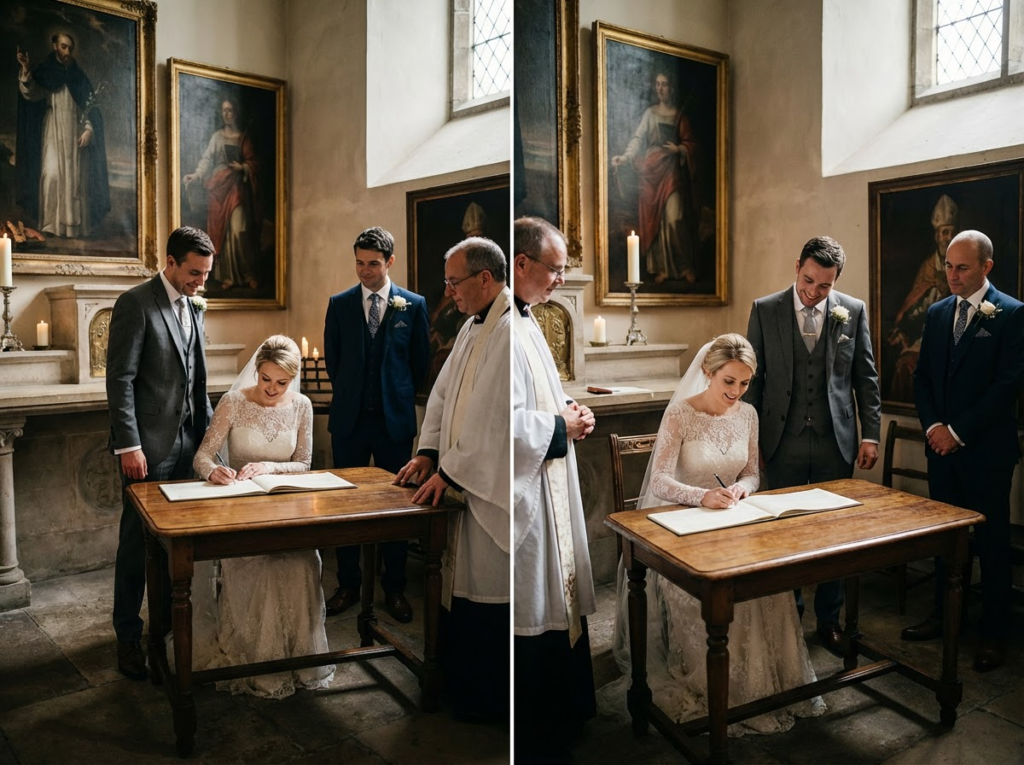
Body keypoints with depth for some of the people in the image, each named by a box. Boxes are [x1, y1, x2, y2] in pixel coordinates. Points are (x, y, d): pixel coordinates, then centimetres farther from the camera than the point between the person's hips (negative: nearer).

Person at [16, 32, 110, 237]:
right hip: (53, 131, -2)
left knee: (75, 177, -2)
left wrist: (89, 129, -7)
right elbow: (32, 94, -11)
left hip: (76, 132, 2)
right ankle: (50, 225, -15)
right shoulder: (45, 72, 5)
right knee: (52, 174, -15)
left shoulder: (79, 77, 12)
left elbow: (90, 106, 8)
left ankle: (76, 227, -2)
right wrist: (25, 70, -27)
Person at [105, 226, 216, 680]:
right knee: (137, 541, 3)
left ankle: (170, 623, 26)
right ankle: (128, 637, 16)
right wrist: (128, 445, -17)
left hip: (186, 440, 7)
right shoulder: (136, 303, -10)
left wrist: (207, 430, 12)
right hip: (148, 445, -7)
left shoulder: (194, 309, 13)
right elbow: (120, 380, -13)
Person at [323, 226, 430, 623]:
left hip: (394, 419, -1)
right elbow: (332, 358, 12)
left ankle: (394, 589, 19)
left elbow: (420, 361, 7)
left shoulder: (413, 305, 1)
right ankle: (348, 586, 20)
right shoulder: (339, 304, 5)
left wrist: (398, 396, 9)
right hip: (349, 418, 1)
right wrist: (349, 395, 12)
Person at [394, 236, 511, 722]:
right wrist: (428, 452, 8)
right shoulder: (474, 326, 13)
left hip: (493, 490, -9)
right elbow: (445, 392, 17)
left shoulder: (510, 330, -19)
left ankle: (489, 701, 22)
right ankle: (460, 686, 33)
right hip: (467, 484, 9)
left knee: (487, 595, 3)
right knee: (460, 587, 17)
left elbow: (491, 416, -22)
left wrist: (450, 473, -15)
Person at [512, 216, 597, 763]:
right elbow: (509, 424, -28)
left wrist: (569, 413, 4)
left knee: (557, 608, 21)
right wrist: (561, 425, -14)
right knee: (533, 619, 3)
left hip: (550, 492, 11)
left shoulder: (527, 322, 12)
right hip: (522, 498, -11)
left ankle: (561, 719, 39)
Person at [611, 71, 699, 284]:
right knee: (654, 219, 0)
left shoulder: (680, 115, 9)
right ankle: (662, 268, 7)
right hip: (652, 170, 2)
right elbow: (638, 138, -4)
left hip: (672, 171, -2)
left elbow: (691, 143, 9)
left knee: (674, 219, -12)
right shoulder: (650, 113, 10)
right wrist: (625, 156, -22)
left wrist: (679, 149, -13)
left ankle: (686, 266, 1)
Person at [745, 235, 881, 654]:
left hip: (835, 441, 1)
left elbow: (866, 378, 6)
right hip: (783, 442, -1)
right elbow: (753, 378, 2)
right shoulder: (764, 310, -1)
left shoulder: (853, 311, 2)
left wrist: (870, 434, 2)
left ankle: (828, 619, 26)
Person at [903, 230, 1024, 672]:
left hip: (986, 450, -5)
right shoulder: (937, 313, 10)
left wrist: (958, 432, -14)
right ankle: (944, 615, 26)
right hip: (942, 446, 5)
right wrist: (933, 427, -4)